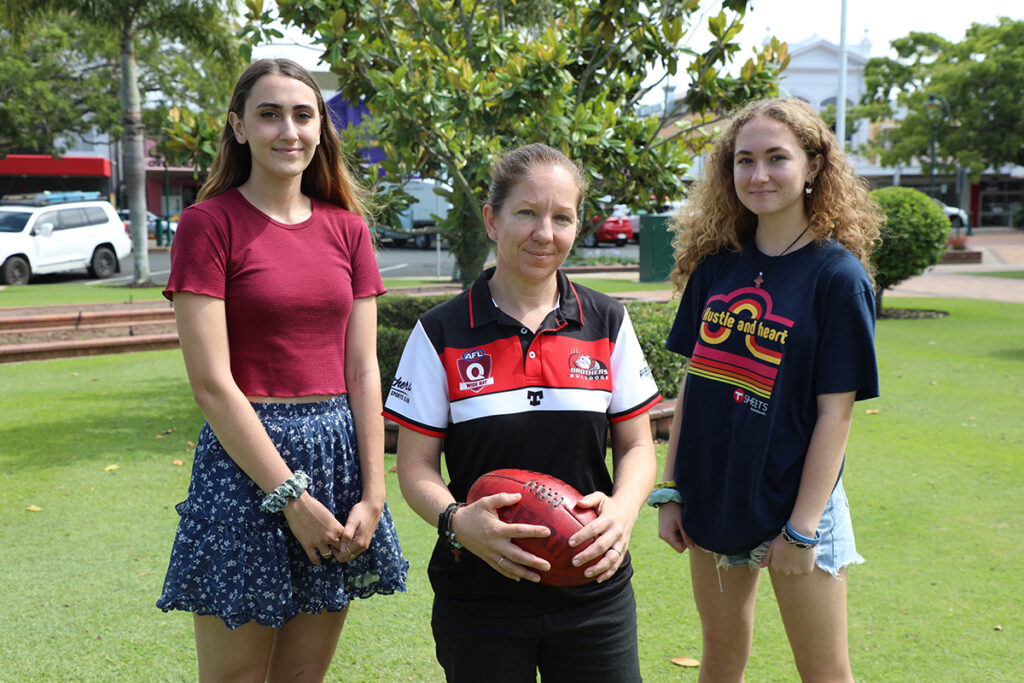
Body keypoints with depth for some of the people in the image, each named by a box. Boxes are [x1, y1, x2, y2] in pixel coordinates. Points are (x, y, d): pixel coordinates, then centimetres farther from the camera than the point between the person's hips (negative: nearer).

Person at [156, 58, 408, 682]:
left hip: (340, 453, 5)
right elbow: (211, 381, -11)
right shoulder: (209, 223, -5)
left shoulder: (346, 227, 9)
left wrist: (373, 494, -4)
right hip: (245, 457, -4)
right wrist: (290, 496, -14)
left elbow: (363, 369, 5)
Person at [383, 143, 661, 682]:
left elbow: (637, 446, 7)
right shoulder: (441, 333, -2)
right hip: (478, 594, -1)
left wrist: (622, 508, -14)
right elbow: (415, 466, -2)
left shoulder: (608, 324, 4)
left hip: (594, 592, 2)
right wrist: (457, 521, -21)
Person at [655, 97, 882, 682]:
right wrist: (670, 491, 4)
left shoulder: (837, 275, -12)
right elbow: (693, 383, 7)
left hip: (794, 502, -4)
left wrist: (802, 529, -15)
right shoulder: (715, 265, 2)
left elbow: (835, 413, -13)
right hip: (712, 501, 5)